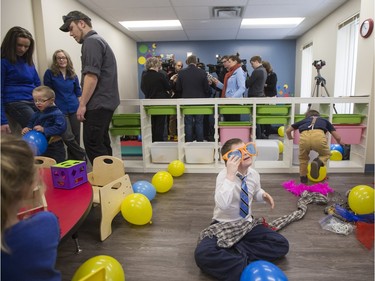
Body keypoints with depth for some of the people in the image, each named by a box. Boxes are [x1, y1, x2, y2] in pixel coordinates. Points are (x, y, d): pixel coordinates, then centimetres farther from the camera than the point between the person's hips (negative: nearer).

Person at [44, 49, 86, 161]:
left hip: (74, 110, 3)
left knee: (76, 138, 4)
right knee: (68, 137, -13)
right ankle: (83, 156, 7)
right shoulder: (50, 73, 1)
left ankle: (73, 160, 19)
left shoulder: (73, 75, 10)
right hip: (60, 111, -3)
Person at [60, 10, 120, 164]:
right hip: (105, 102, 10)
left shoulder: (91, 42, -9)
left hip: (98, 104, -10)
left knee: (92, 145, -7)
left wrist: (82, 104, -16)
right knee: (101, 143, 13)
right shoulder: (99, 40, 22)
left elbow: (91, 76, -19)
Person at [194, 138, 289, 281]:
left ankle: (237, 252, -12)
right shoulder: (224, 175, -22)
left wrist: (263, 195, -4)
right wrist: (230, 175, -43)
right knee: (203, 254, -32)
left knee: (281, 244, -12)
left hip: (247, 224, 6)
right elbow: (222, 204, -39)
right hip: (223, 226, -5)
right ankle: (244, 264, -16)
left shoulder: (254, 174, -3)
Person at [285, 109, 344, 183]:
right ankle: (318, 162, 0)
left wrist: (290, 138, 64)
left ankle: (303, 178, 27)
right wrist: (339, 142, 59)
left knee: (303, 158, 30)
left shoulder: (304, 120, 39)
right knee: (326, 154, 29)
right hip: (319, 136, -1)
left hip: (304, 137, 1)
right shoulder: (324, 120, 38)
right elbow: (338, 137, 35)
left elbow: (288, 130, 43)